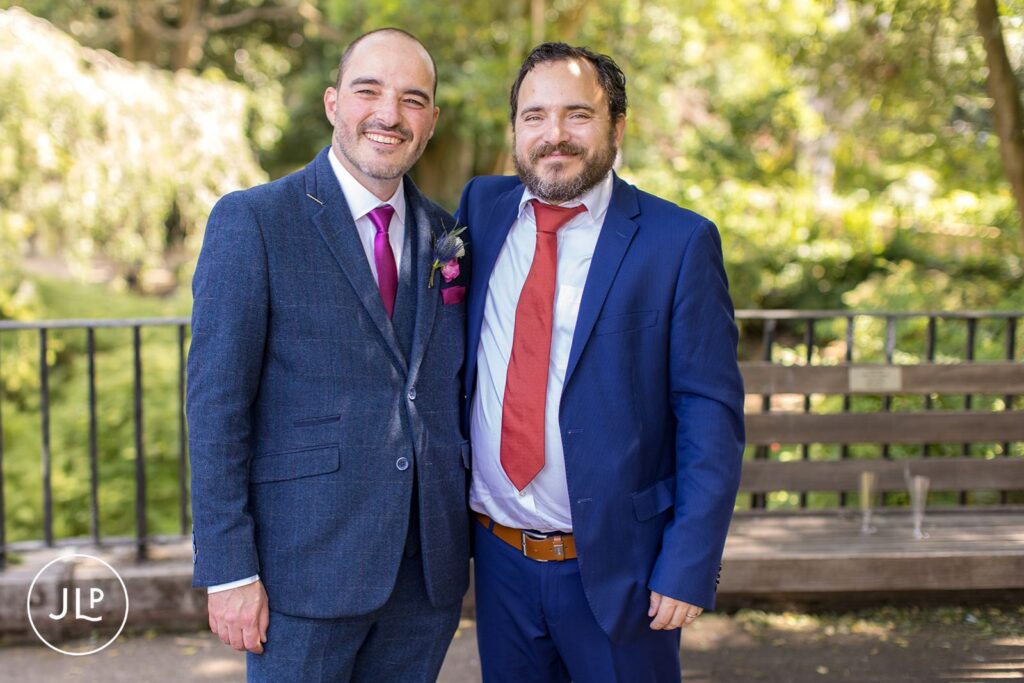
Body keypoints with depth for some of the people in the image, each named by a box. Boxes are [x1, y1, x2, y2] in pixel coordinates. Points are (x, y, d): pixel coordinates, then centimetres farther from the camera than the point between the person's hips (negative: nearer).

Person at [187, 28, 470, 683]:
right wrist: (228, 570, -13)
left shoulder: (444, 232, 9)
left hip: (430, 569, 5)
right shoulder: (252, 221, -7)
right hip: (308, 563, -5)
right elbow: (216, 406, -10)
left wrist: (467, 535, 9)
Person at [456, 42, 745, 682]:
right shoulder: (482, 207, 5)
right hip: (500, 556, 4)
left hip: (617, 563, -4)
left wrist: (689, 564, -14)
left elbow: (712, 413, -9)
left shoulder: (680, 241, -8)